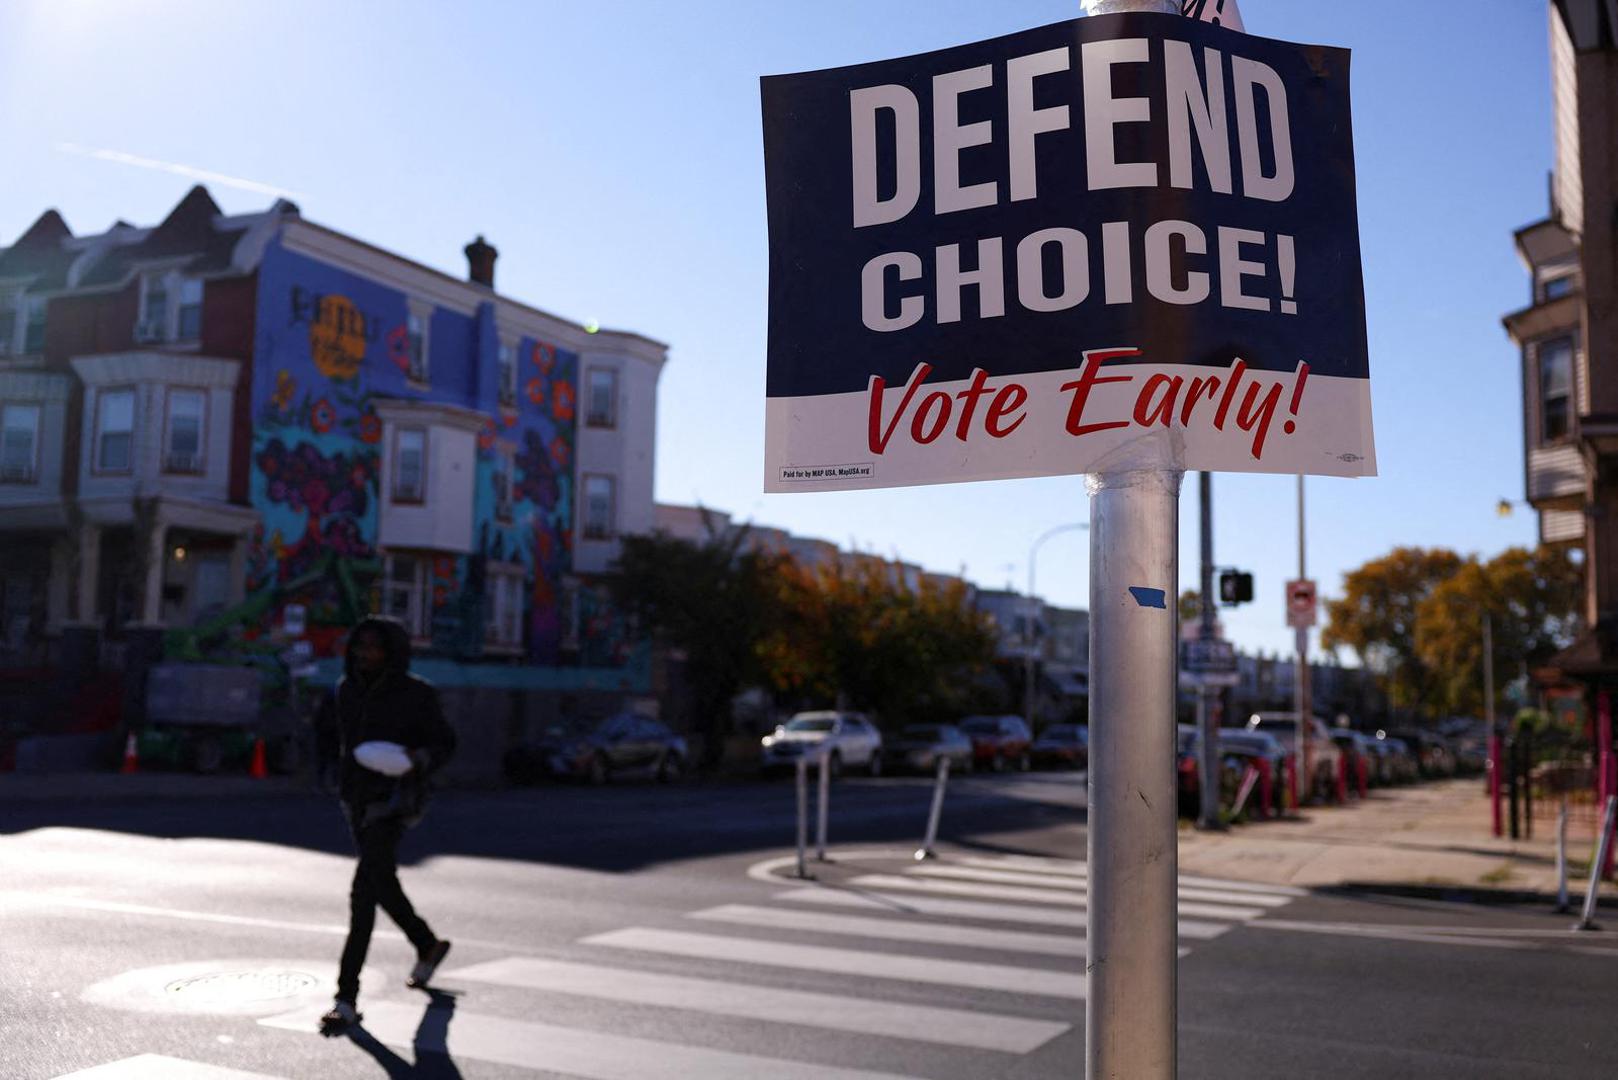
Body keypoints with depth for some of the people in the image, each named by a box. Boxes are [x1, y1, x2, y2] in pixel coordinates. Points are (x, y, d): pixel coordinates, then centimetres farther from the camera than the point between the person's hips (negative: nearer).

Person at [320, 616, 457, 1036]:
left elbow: (444, 742, -5)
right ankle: (429, 946, 46)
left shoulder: (417, 694, -13)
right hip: (356, 800, 7)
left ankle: (346, 998, -10)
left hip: (394, 803, -7)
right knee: (381, 884, 21)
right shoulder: (348, 688, 2)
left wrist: (419, 759, -25)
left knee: (364, 893, -16)